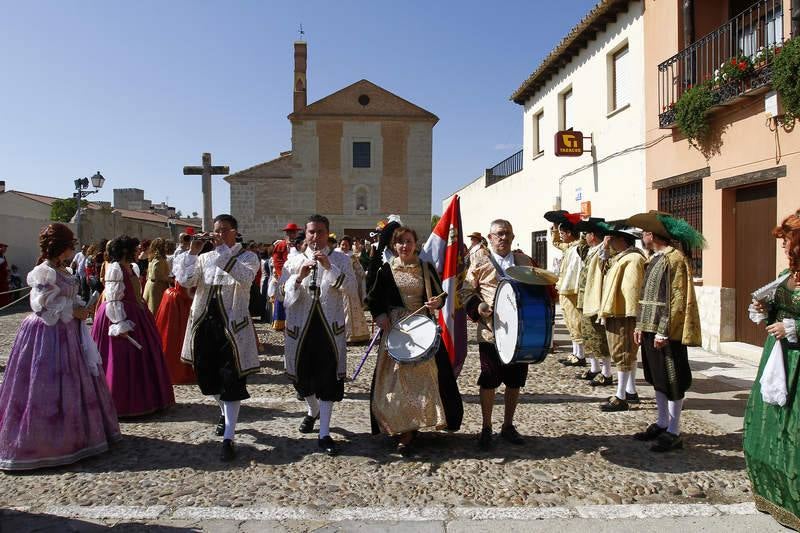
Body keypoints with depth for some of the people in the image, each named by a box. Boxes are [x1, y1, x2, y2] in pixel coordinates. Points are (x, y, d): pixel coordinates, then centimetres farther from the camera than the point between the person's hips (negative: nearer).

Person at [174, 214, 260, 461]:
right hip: (203, 323, 5)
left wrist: (224, 249, -24)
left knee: (231, 382, -3)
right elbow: (184, 280, -1)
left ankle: (228, 439, 4)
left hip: (232, 325, -5)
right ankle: (225, 412, 45)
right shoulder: (204, 258, 10)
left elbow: (246, 277, -23)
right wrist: (193, 252, -10)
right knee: (207, 376, 16)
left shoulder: (247, 256, -1)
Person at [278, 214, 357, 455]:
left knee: (328, 379, 0)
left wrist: (329, 267, -20)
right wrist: (299, 277, -18)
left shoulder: (341, 260, 2)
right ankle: (312, 411, 46)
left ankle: (324, 434, 8)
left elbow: (350, 289, -11)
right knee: (303, 376, 16)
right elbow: (283, 294, -1)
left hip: (330, 327, -2)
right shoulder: (293, 262, 5)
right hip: (300, 327, 2)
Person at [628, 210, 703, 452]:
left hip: (667, 332, -9)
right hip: (651, 328, 9)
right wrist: (640, 326, 12)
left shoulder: (675, 259, -14)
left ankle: (673, 433, 10)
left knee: (671, 381, 1)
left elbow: (678, 300, -18)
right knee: (657, 379, 16)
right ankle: (662, 423, 28)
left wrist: (663, 332, -20)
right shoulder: (654, 259, 12)